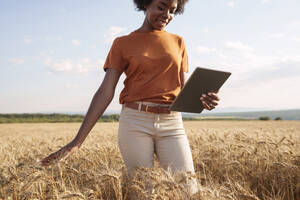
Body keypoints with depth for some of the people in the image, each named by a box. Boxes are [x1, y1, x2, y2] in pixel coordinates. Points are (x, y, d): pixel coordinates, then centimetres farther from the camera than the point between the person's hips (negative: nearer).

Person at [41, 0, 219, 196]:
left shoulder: (178, 42, 14)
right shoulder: (123, 44, 5)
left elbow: (184, 90, 15)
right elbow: (105, 92, -2)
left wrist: (204, 99, -9)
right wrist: (77, 141, -8)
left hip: (172, 125, 3)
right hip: (135, 123, -2)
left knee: (189, 190, -6)